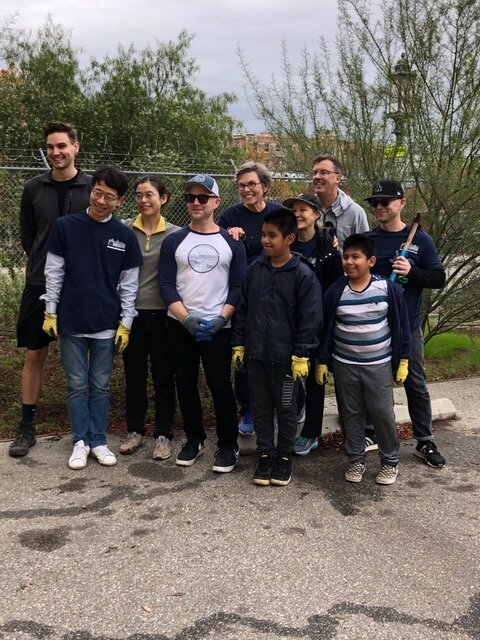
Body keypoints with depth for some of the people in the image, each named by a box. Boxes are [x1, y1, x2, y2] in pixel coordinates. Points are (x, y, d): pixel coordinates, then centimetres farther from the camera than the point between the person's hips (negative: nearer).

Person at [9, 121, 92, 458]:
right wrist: (47, 263, 4)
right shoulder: (34, 188, 3)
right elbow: (27, 236, 11)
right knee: (34, 354, 7)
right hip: (40, 283, 2)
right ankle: (27, 427, 18)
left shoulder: (93, 187, -2)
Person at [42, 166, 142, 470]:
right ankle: (80, 441, 20)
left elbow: (129, 285, 3)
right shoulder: (65, 226, -3)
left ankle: (99, 441, 21)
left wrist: (125, 324, 0)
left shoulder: (126, 236, -1)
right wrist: (50, 312, -1)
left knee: (101, 386, 10)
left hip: (107, 325, 1)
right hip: (71, 322, 0)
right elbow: (54, 273, 1)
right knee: (77, 385, 7)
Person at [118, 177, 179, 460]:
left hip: (161, 313, -1)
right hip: (132, 312, 2)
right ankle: (135, 431, 27)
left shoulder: (175, 234, -2)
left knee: (163, 377, 7)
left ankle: (164, 435, 19)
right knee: (134, 375, 13)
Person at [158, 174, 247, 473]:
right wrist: (186, 317, -13)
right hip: (180, 326, 2)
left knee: (220, 385, -2)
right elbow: (166, 284, 0)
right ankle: (194, 439, 25)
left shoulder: (232, 243, 4)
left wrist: (221, 317, -13)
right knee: (186, 384, 9)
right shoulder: (174, 241, 6)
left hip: (218, 328, -2)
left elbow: (238, 287, 0)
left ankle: (228, 445, 12)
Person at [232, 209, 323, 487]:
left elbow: (310, 318, -12)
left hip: (286, 356, -5)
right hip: (256, 353, 5)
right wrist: (239, 344, 9)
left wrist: (301, 355, -13)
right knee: (261, 407, 13)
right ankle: (265, 454, 26)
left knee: (286, 409, 9)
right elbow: (243, 309, 12)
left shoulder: (303, 274, -11)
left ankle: (285, 456, 24)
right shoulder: (255, 269, 5)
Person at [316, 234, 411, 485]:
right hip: (344, 365, 2)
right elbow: (325, 329, 3)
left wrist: (403, 360, -1)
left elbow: (401, 326, -1)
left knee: (383, 414, 3)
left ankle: (390, 461, 21)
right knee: (351, 414, 10)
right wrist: (322, 362, 4)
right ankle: (356, 460, 25)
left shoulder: (388, 289, -9)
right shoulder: (335, 292, -5)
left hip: (379, 365, -2)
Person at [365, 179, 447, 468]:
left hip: (408, 326, -1)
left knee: (416, 384, 8)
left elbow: (439, 279, -2)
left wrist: (411, 272, -18)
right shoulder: (367, 240, 2)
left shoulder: (420, 239, -1)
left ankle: (425, 442, 19)